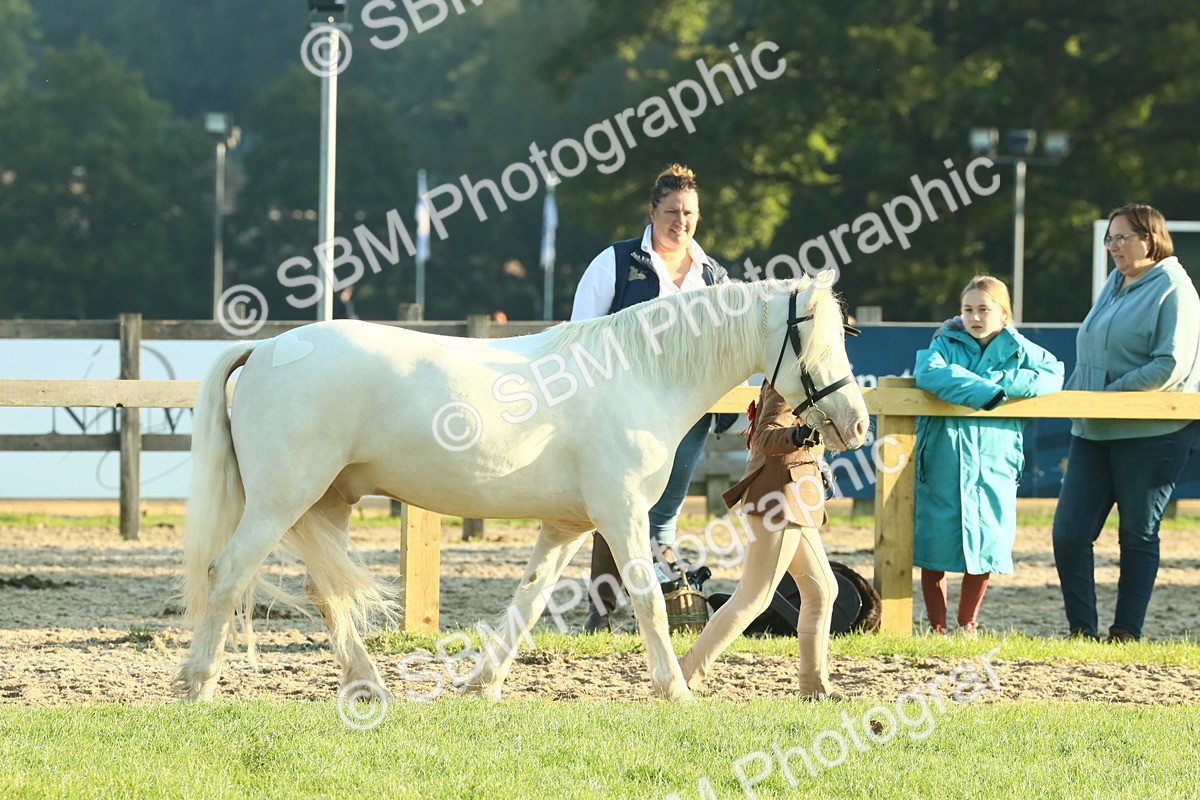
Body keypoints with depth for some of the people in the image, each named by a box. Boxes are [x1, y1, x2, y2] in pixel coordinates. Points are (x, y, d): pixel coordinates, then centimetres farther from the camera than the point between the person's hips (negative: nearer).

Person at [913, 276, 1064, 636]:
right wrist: (984, 390, -24)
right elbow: (928, 373, -18)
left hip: (992, 464, 1)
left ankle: (968, 623, 21)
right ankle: (937, 627, 12)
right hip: (943, 464, -1)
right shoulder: (947, 344, 2)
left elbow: (1054, 375, -2)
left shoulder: (1018, 350, 7)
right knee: (934, 543, 0)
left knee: (984, 545, 4)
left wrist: (1003, 381, -13)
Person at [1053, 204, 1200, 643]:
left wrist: (1108, 395, -17)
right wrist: (1075, 396, 8)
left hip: (1151, 432, -7)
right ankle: (1082, 629, 7)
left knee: (1138, 535, 2)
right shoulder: (1115, 284, 16)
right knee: (1069, 532, 0)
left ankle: (1126, 632, 9)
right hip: (1093, 431, 7)